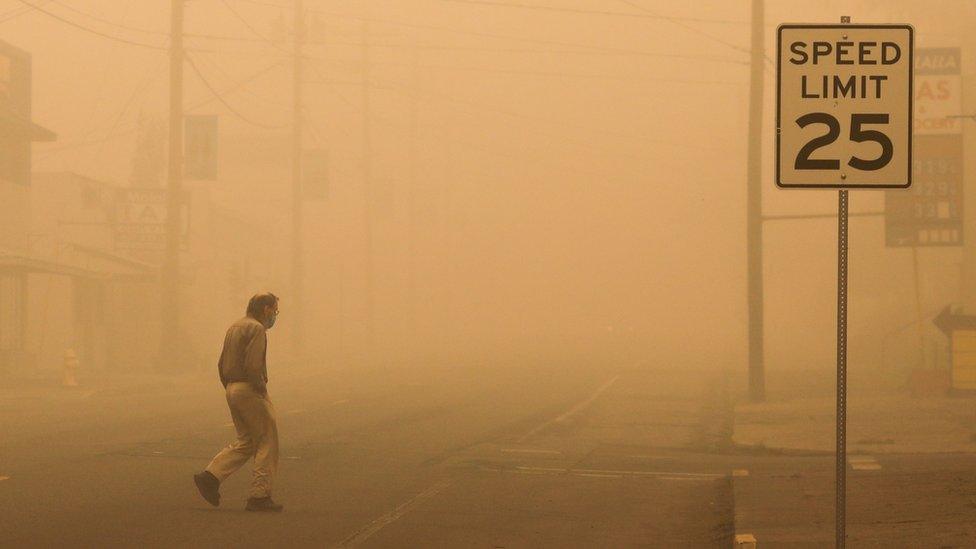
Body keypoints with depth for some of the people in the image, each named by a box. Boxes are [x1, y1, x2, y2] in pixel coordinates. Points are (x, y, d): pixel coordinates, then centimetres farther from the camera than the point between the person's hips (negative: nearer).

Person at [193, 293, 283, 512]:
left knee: (245, 442, 15)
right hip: (250, 390, -9)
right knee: (267, 442, 0)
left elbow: (221, 365, 17)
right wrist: (262, 388, -12)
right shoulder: (256, 329, -13)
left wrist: (231, 389, 18)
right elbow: (252, 366, -24)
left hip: (232, 389, 9)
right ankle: (260, 496, -1)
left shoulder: (234, 328, 16)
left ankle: (210, 477, 2)